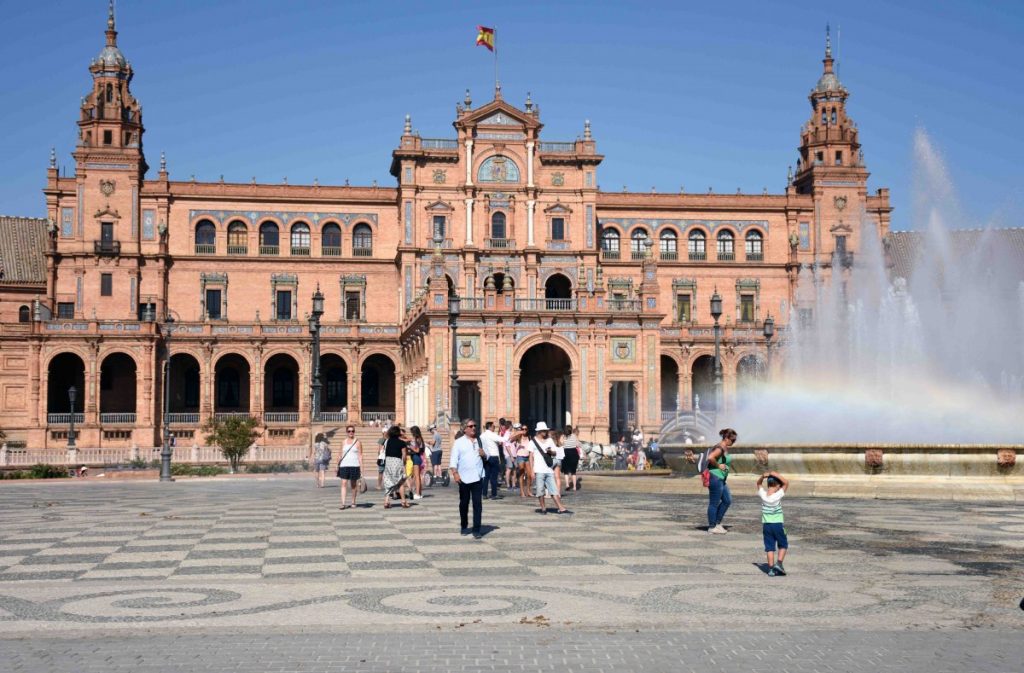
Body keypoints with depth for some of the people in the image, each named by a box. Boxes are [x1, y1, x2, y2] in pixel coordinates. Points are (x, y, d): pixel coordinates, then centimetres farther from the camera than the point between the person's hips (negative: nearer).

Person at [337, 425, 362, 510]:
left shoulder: (357, 442, 2)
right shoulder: (343, 442, 11)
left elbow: (360, 456, 0)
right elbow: (341, 455, 14)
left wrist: (361, 468, -6)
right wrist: (338, 465, 10)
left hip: (354, 466, -2)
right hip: (344, 465, 2)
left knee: (354, 484, 9)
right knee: (344, 484, -9)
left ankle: (353, 502, 22)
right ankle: (343, 504, -13)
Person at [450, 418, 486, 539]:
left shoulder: (480, 441, 11)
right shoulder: (458, 442, 0)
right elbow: (454, 459, -6)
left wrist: (484, 454, -3)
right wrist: (455, 473, -18)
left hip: (477, 477, 2)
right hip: (464, 478, -2)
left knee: (478, 504, -4)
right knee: (464, 503, 10)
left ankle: (476, 529, -2)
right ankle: (464, 526, 26)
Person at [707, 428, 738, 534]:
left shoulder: (725, 448, 13)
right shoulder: (720, 448, -17)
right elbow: (710, 458, -32)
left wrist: (728, 465, 14)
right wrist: (718, 465, -19)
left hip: (721, 479, 10)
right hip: (715, 478, -10)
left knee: (727, 500, 15)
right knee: (714, 503, -1)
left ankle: (717, 523, 22)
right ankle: (712, 527, 8)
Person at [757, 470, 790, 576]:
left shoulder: (763, 495, -6)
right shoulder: (778, 495, -16)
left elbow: (758, 483, 10)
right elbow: (786, 482, -12)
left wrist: (763, 476, -9)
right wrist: (775, 474, -16)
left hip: (766, 525, 3)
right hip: (778, 524, -3)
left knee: (769, 547, 7)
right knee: (783, 545, 15)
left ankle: (771, 568, 4)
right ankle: (779, 563, 1)